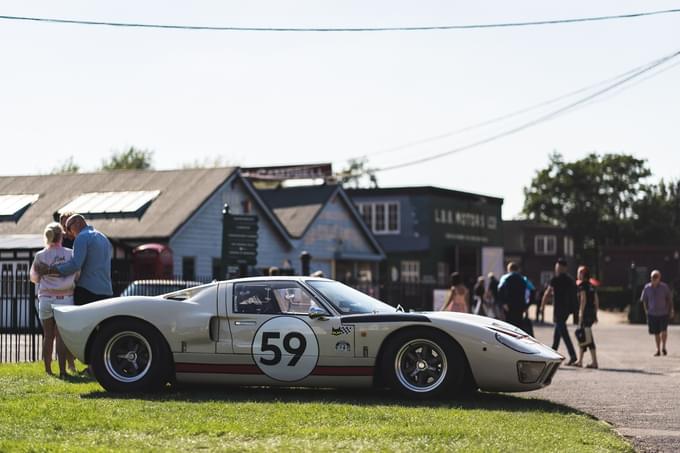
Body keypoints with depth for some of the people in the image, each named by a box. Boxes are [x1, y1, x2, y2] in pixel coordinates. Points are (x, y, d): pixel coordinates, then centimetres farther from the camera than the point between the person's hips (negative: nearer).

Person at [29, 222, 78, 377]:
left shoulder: (40, 256, -2)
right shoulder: (70, 254, -3)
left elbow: (34, 278, 7)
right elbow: (77, 276, -3)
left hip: (46, 299, 1)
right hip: (65, 299, -1)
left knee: (48, 336, 10)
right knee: (61, 337, -1)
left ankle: (48, 370, 14)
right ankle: (62, 370, -6)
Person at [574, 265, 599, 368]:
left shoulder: (582, 285, -8)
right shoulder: (592, 286, 16)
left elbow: (583, 299, -16)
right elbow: (596, 301, 16)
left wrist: (581, 313, -17)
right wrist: (595, 314, 19)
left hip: (585, 312, -8)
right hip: (592, 312, 8)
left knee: (587, 338, -8)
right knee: (582, 337, 14)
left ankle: (594, 362, -12)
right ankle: (579, 360, 18)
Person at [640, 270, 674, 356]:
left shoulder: (664, 287, -5)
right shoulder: (647, 287, -1)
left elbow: (669, 299, 4)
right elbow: (644, 300, 11)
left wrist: (671, 311, 4)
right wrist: (646, 310, 6)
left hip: (664, 313, -2)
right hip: (652, 314, 2)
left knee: (664, 330, -16)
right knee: (656, 333, 6)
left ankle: (663, 347, 7)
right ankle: (658, 350, 21)